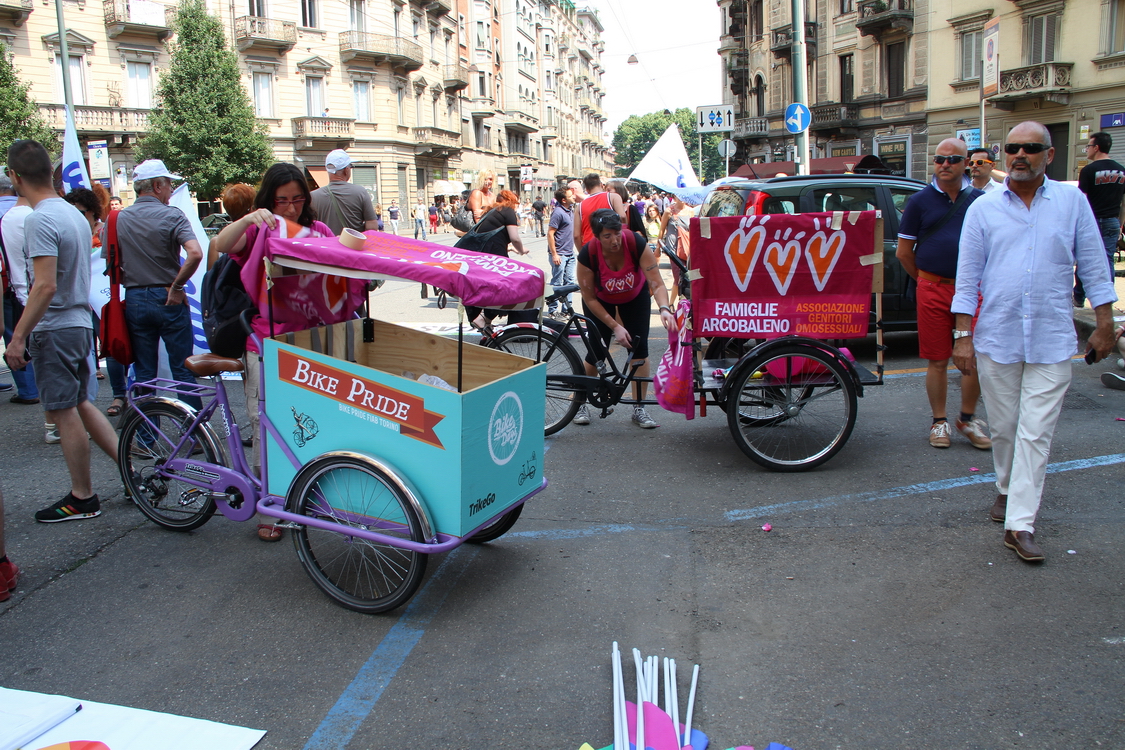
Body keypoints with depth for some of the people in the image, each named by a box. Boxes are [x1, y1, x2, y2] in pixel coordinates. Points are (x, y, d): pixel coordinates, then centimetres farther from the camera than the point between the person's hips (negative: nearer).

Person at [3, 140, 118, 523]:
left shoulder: (40, 220, -17)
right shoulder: (74, 213, 11)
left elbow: (46, 285, -24)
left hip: (54, 329, -9)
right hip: (80, 323, 9)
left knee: (64, 412, 1)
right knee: (79, 404, 17)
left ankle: (82, 498, 11)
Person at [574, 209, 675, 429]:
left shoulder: (636, 243, -34)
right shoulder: (588, 254, -34)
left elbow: (657, 283, -34)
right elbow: (590, 299, -23)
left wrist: (664, 308, -52)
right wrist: (615, 326, -26)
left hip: (635, 297, 1)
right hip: (601, 300, -1)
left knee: (639, 346, -9)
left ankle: (639, 409, 2)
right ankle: (580, 402, 17)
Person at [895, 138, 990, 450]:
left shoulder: (981, 200, 8)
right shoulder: (920, 200, 3)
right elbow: (903, 252, 6)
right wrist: (926, 280, 10)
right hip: (933, 292, -1)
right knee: (937, 361, 4)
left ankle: (968, 418, 20)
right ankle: (939, 421, 18)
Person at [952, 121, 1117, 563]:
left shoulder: (1072, 201, 4)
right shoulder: (983, 208, 3)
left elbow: (1093, 265, 7)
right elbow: (967, 277, 3)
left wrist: (1104, 325, 4)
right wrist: (962, 335, -2)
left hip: (1052, 341, -1)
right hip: (996, 338, 1)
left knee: (1036, 433, -4)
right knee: (1004, 428, 12)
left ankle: (1020, 523, -1)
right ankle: (1007, 489, 37)